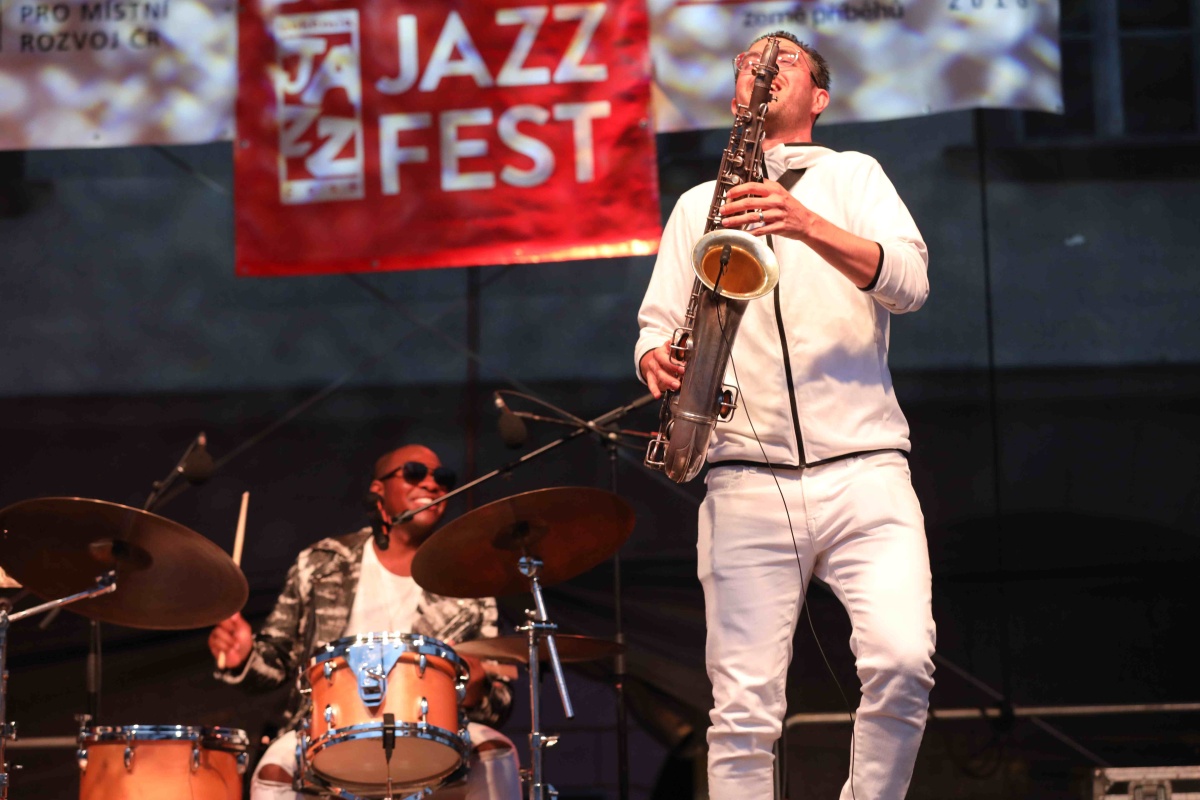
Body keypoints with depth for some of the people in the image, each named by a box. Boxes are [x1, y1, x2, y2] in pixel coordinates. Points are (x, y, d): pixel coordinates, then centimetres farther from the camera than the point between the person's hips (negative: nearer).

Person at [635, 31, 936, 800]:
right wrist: (660, 359, -6)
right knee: (744, 709, -5)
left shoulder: (852, 174, 14)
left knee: (902, 661, -21)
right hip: (746, 478, 2)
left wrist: (808, 226, -18)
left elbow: (909, 282, -2)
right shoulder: (698, 204, 22)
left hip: (862, 465, -2)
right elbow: (658, 323, 18)